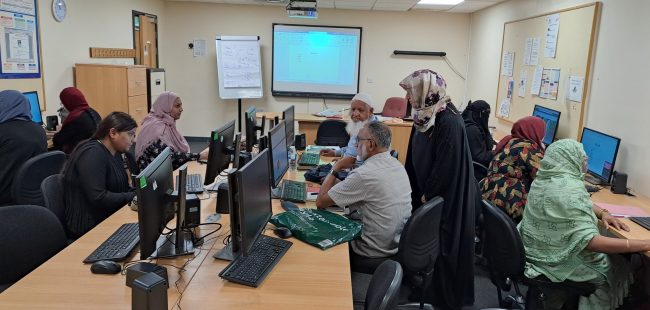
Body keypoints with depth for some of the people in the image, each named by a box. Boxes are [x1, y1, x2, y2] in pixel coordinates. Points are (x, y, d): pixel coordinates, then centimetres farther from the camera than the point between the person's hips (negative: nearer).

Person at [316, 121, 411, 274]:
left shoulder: (364, 174, -26)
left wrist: (334, 171, -5)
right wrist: (339, 183, 4)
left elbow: (320, 202, -16)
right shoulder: (397, 165, 1)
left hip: (374, 256, -7)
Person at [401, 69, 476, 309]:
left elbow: (445, 166, -22)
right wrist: (412, 188, 8)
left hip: (446, 197, -8)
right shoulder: (422, 115, 1)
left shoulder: (449, 121, -24)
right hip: (426, 192, 8)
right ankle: (426, 287, 36)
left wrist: (428, 195, -13)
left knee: (444, 247, 6)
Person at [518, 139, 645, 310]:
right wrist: (645, 245, -26)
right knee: (619, 267, 15)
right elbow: (589, 241, -30)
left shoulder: (543, 178, 1)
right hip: (556, 261, -8)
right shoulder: (571, 188, -27)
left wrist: (603, 213, 0)